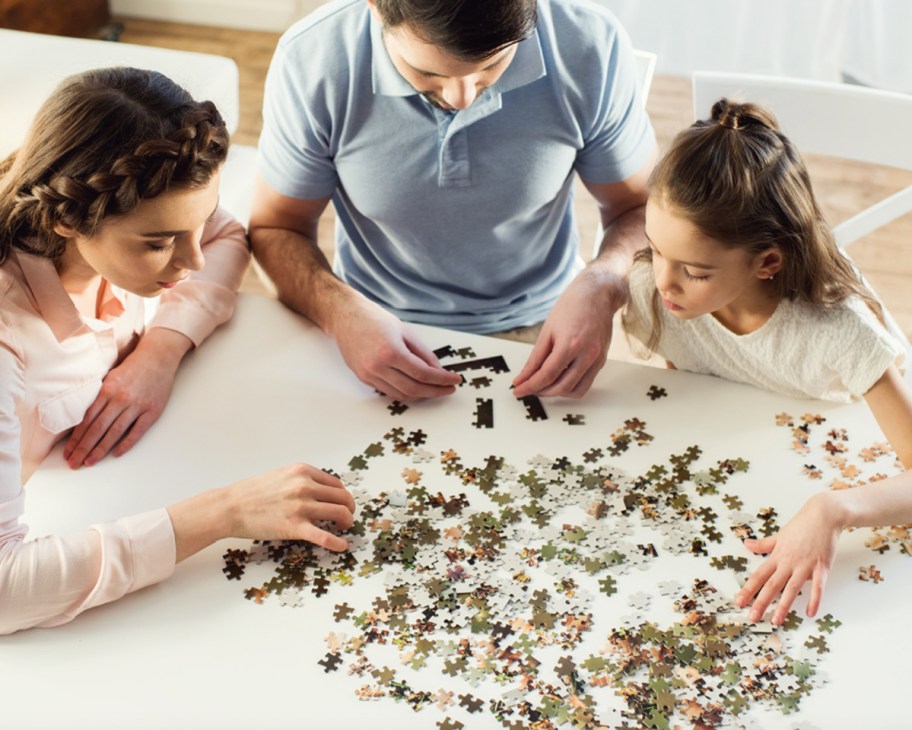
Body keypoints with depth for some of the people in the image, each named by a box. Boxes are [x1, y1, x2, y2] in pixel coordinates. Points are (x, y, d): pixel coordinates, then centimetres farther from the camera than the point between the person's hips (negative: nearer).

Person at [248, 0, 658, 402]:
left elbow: (640, 208, -3)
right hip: (380, 331, 0)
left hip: (537, 329, 0)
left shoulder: (591, 45, -18)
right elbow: (275, 228, -5)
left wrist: (599, 288, -25)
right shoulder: (310, 59, -19)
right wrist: (343, 313, -26)